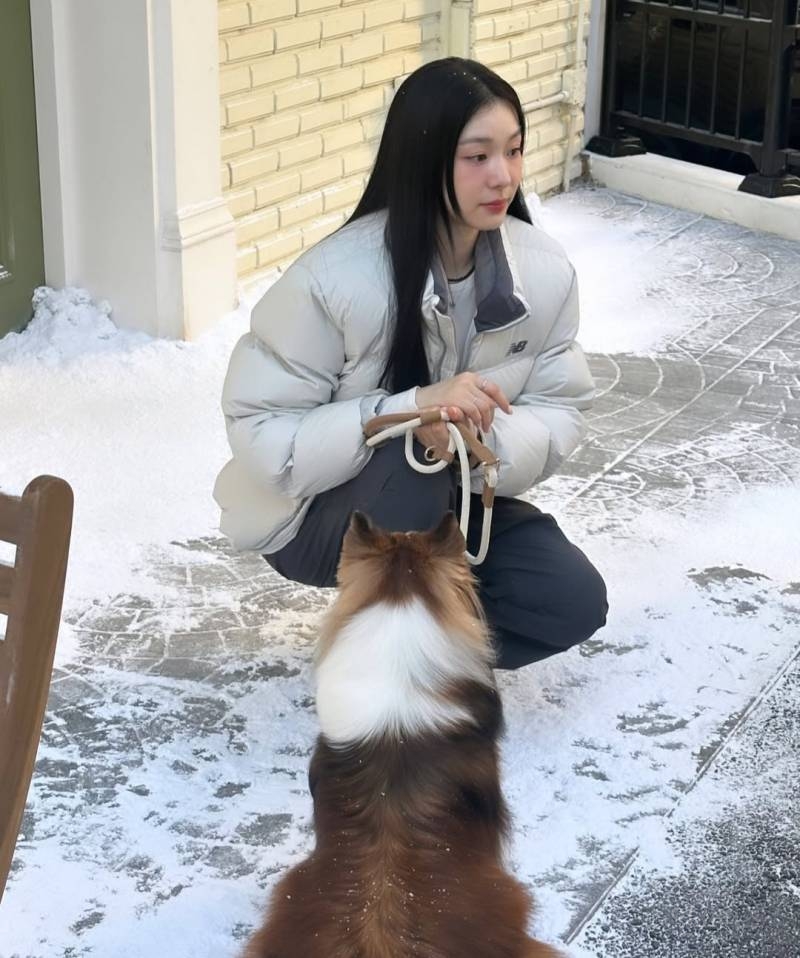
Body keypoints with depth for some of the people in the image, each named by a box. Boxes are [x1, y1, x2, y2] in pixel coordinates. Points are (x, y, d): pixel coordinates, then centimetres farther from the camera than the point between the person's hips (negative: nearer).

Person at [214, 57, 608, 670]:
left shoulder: (544, 270, -15)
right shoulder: (339, 276, -29)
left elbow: (559, 415, -9)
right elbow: (261, 435, -26)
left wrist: (479, 436, -32)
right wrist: (406, 408, -39)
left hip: (446, 501, 4)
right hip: (312, 511, -4)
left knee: (573, 600, -16)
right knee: (410, 466, -36)